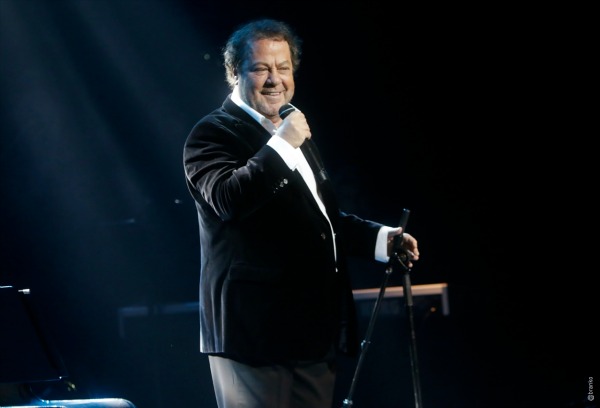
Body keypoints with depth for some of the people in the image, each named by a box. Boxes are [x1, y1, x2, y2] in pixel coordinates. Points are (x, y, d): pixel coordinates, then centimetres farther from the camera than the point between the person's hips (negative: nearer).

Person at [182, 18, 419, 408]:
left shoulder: (296, 133, 22)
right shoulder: (213, 133, -6)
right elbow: (227, 199, -24)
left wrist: (380, 238, 18)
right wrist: (280, 146, -23)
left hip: (315, 330, 9)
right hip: (255, 329, -9)